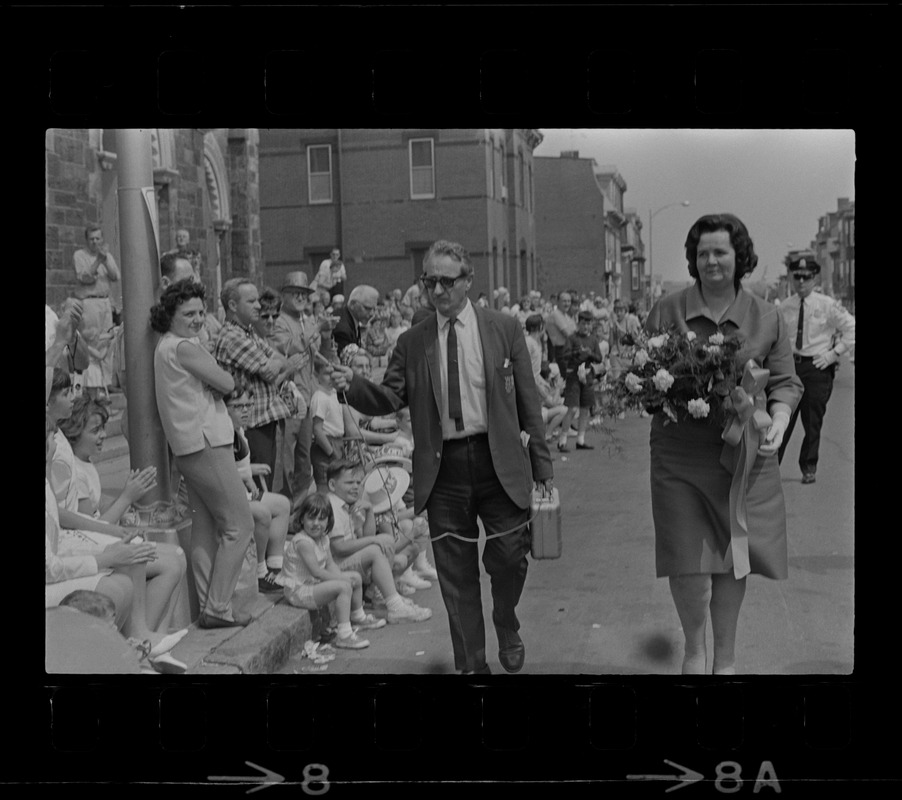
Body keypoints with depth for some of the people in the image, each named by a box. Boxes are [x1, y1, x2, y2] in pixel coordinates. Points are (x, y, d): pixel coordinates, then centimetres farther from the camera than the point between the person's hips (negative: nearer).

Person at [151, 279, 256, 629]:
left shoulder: (166, 346, 17)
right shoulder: (184, 347, -14)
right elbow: (227, 384, -12)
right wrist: (221, 374, 6)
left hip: (189, 447, 10)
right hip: (205, 443, -10)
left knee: (205, 529, 13)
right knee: (239, 525, -5)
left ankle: (207, 606, 17)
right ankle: (218, 608, -5)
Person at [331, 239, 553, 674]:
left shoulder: (504, 328, 4)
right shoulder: (411, 342, 6)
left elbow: (528, 400, 4)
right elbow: (389, 399, 2)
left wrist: (541, 465, 1)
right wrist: (354, 386, -19)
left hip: (499, 462, -1)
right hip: (442, 468, 1)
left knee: (508, 557, -2)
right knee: (456, 575, 6)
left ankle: (507, 627, 31)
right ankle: (471, 663, 21)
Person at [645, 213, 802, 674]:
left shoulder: (767, 319, 5)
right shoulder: (667, 312, 2)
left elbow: (786, 383, 7)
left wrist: (778, 424, -11)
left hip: (743, 457, 1)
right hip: (679, 457, -1)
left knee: (733, 558, 9)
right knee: (687, 562, -2)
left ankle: (726, 658, 28)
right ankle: (694, 648, 25)